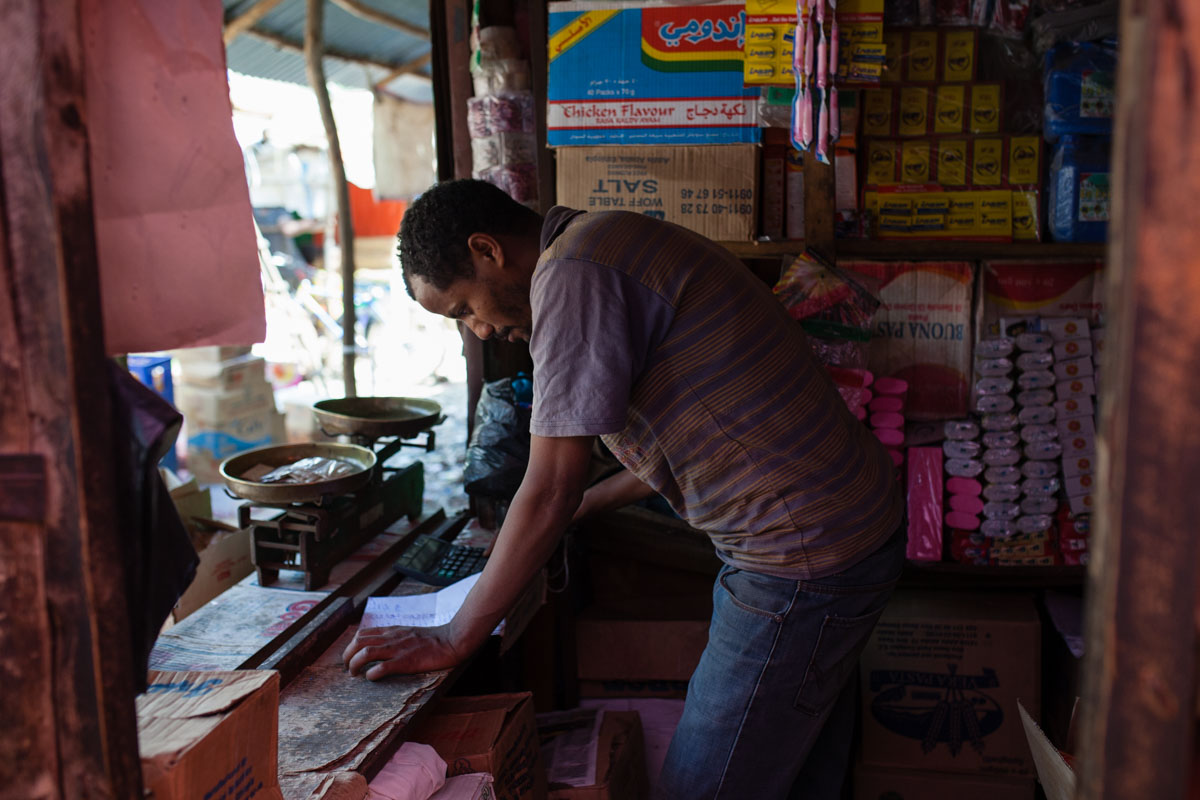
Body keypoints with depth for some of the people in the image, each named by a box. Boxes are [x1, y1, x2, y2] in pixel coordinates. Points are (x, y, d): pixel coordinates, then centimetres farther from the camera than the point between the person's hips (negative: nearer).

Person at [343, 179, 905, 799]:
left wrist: (453, 639, -9)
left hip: (802, 560, -10)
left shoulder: (570, 274, -18)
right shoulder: (615, 249, 14)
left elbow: (551, 490, -19)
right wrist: (583, 506, 28)